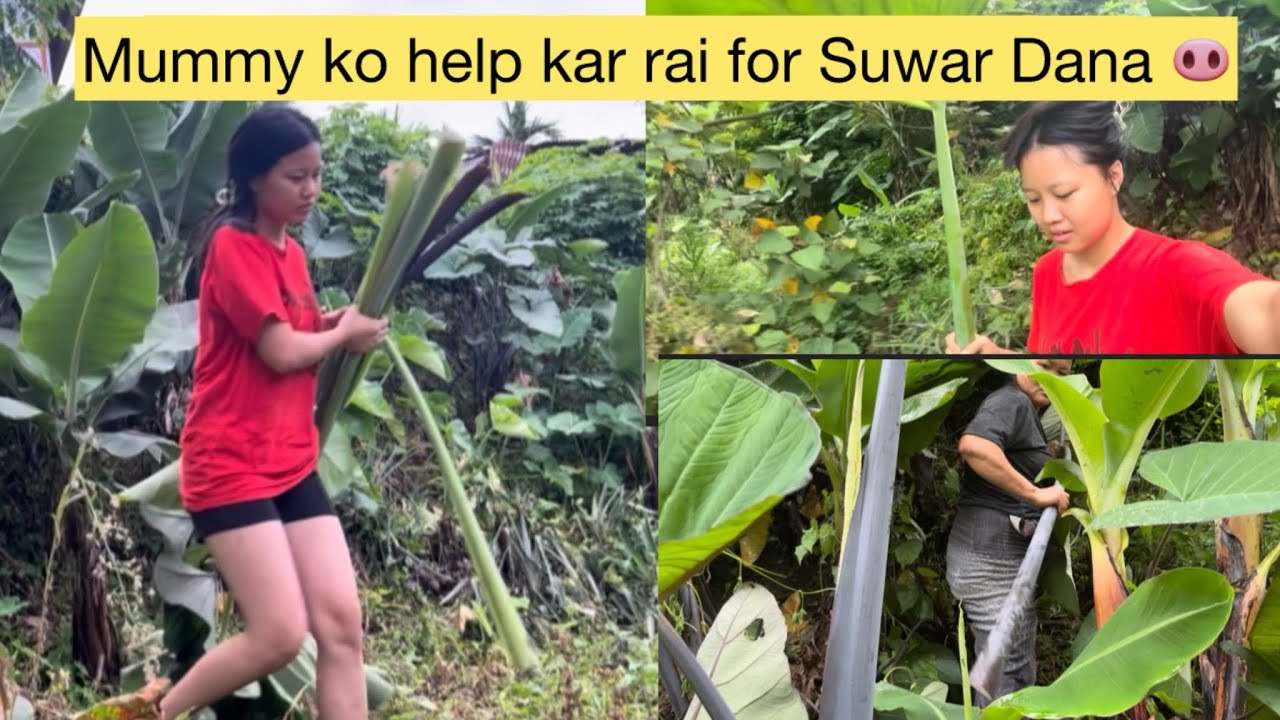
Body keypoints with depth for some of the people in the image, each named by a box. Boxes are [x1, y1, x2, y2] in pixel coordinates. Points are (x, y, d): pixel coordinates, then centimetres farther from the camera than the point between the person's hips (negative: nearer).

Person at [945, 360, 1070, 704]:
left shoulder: (1026, 412, 19)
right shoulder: (1012, 402, -12)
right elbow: (973, 445, -33)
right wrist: (1035, 494, -29)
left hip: (1000, 556, 11)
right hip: (992, 556, -11)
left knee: (1017, 674, 17)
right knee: (1010, 676, -9)